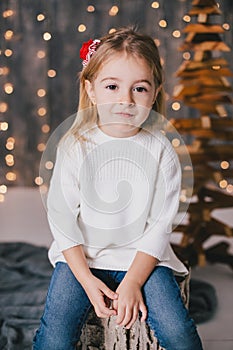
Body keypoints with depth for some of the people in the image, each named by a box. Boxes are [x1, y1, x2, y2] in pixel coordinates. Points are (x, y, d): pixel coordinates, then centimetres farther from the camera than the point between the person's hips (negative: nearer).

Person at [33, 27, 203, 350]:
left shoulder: (160, 151, -6)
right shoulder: (75, 147, -6)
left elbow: (160, 225, -6)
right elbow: (62, 217, -5)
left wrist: (133, 282, -13)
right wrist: (86, 279, -13)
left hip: (143, 255, 0)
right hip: (82, 256, 0)